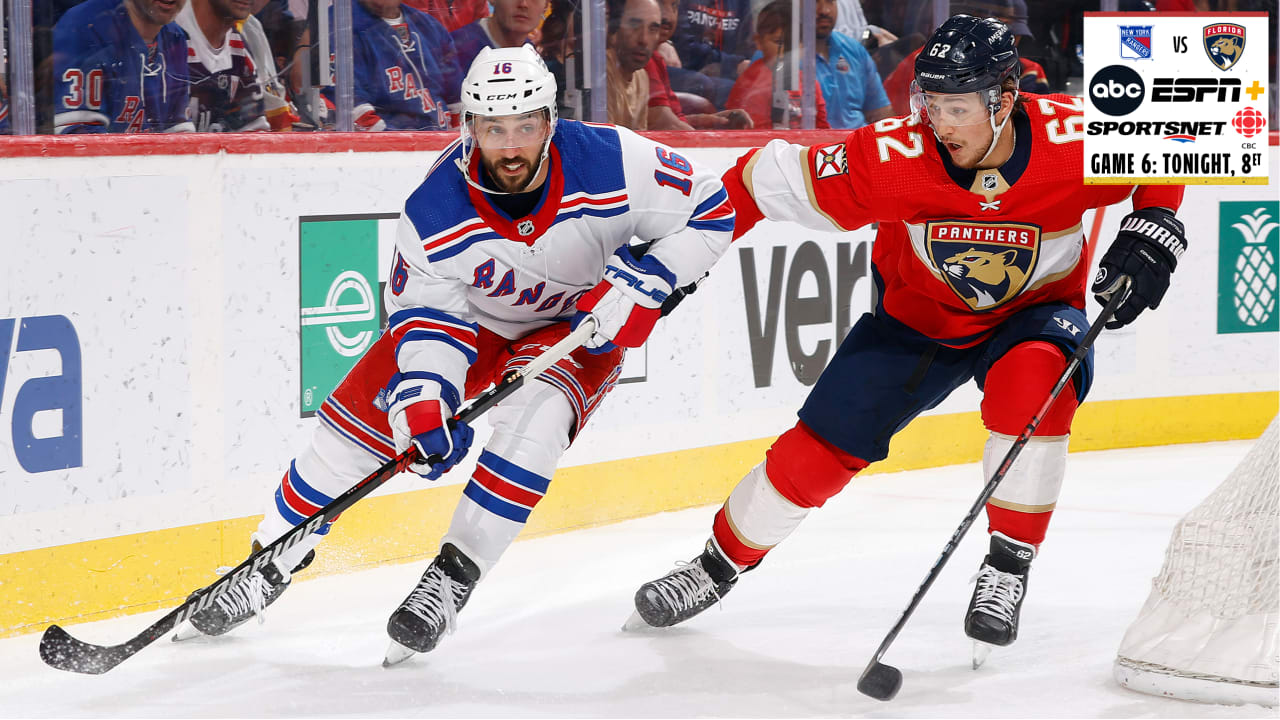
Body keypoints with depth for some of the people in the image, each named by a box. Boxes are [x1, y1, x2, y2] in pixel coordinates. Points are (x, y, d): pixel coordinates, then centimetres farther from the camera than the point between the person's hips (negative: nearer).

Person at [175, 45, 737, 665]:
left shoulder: (610, 161, -30)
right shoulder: (433, 211, -26)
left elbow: (710, 210, -19)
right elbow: (426, 313, -18)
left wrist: (641, 283, -29)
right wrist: (423, 394, -36)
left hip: (581, 328, -2)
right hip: (471, 318, 2)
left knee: (534, 413, -32)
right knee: (362, 413, -7)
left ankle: (453, 577, -21)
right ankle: (272, 564, 11)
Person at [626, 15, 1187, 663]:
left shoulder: (1073, 139, -29)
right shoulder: (896, 159, -30)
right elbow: (772, 177, -19)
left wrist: (1152, 233, -23)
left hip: (1034, 311, -1)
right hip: (917, 315, 1)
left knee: (1034, 377, -35)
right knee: (821, 445, -5)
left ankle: (1008, 567, -19)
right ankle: (720, 563, 21)